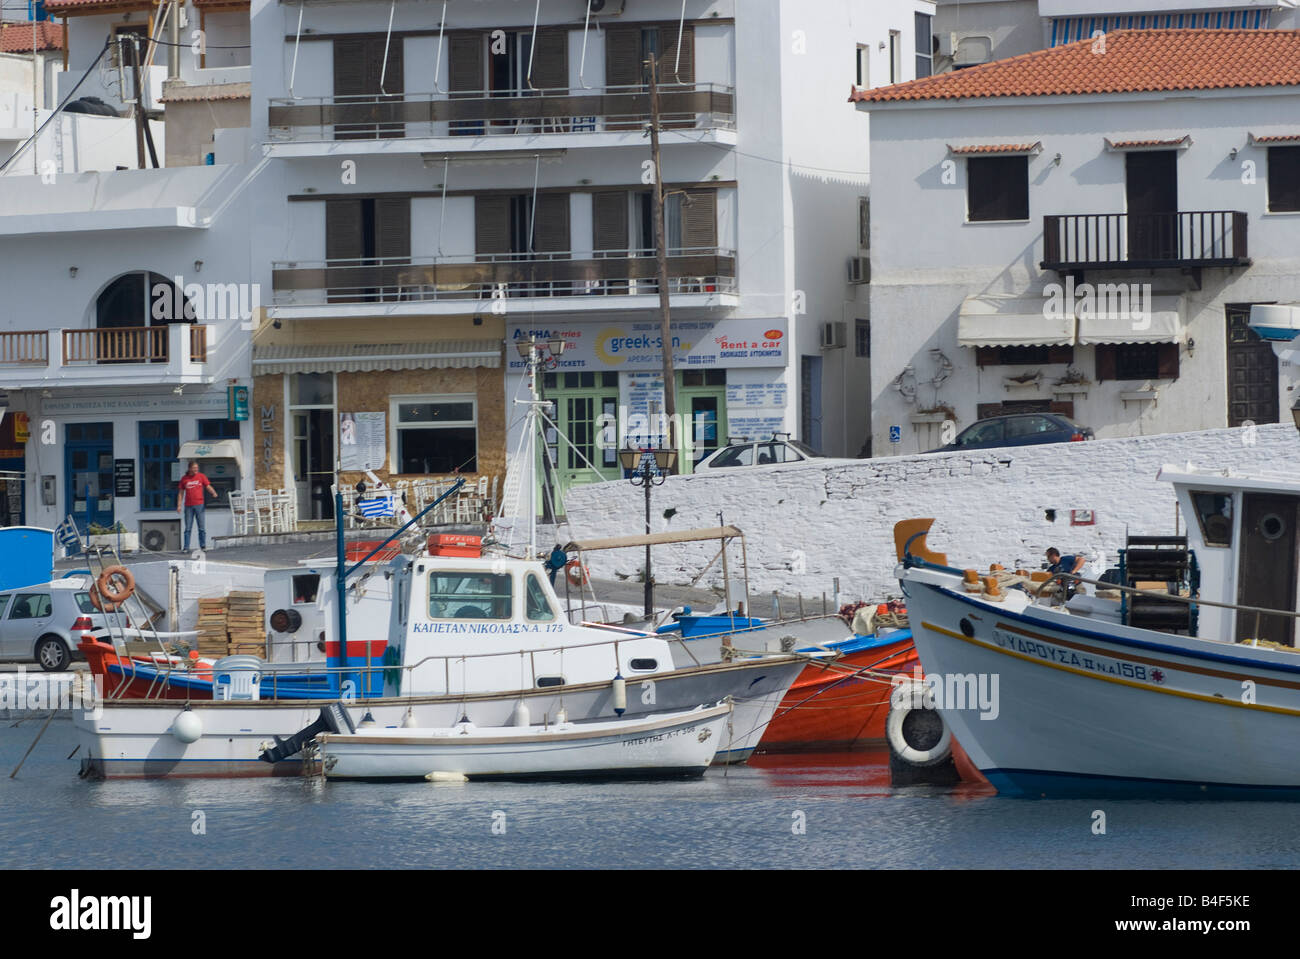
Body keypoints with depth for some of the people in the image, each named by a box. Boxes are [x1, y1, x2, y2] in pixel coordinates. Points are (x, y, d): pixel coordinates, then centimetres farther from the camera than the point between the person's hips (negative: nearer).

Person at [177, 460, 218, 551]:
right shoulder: (184, 479, 7)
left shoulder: (201, 476, 5)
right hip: (188, 506, 1)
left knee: (201, 527, -1)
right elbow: (181, 493, 10)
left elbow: (208, 487, 2)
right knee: (188, 528, 0)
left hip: (199, 505, -1)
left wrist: (213, 493, -19)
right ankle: (186, 548, 2)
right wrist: (179, 505, 3)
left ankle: (203, 546, 6)